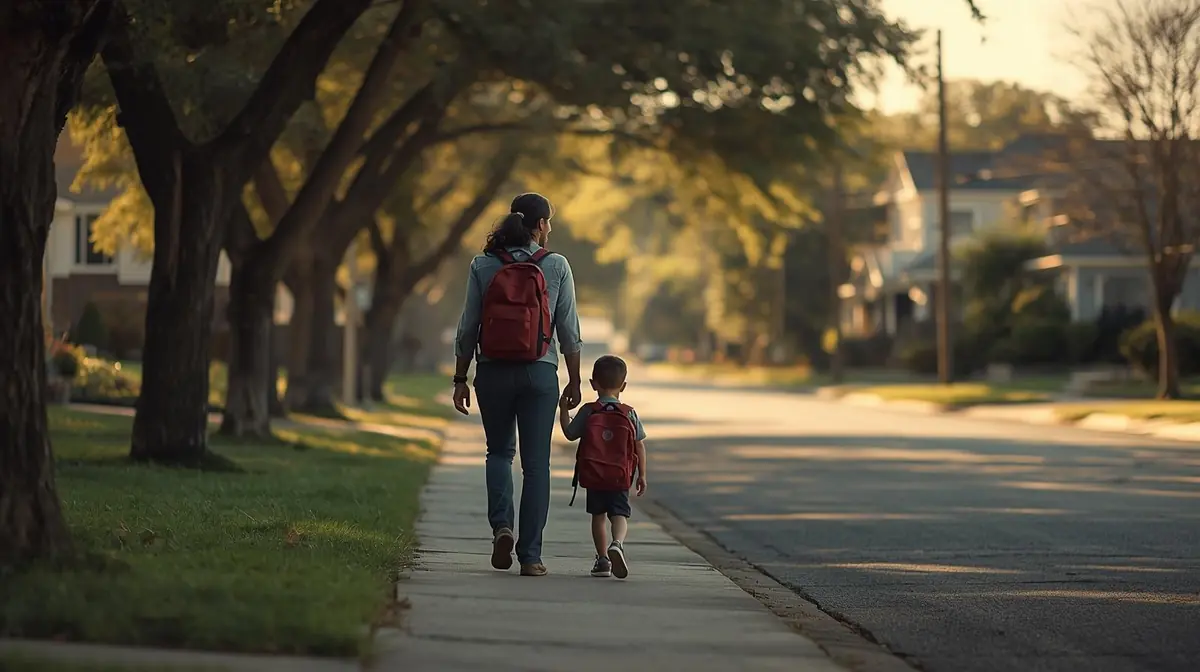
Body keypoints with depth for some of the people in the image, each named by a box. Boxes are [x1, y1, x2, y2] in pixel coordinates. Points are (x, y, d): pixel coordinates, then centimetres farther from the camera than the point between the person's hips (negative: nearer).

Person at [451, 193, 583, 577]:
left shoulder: (482, 266, 0)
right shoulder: (556, 267, -3)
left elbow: (468, 329, 0)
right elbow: (569, 331, -1)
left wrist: (460, 379, 8)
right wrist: (574, 382, 8)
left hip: (493, 372, 1)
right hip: (540, 373, -1)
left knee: (499, 452, 21)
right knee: (536, 463, 6)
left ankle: (501, 525, -3)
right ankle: (530, 556, 3)